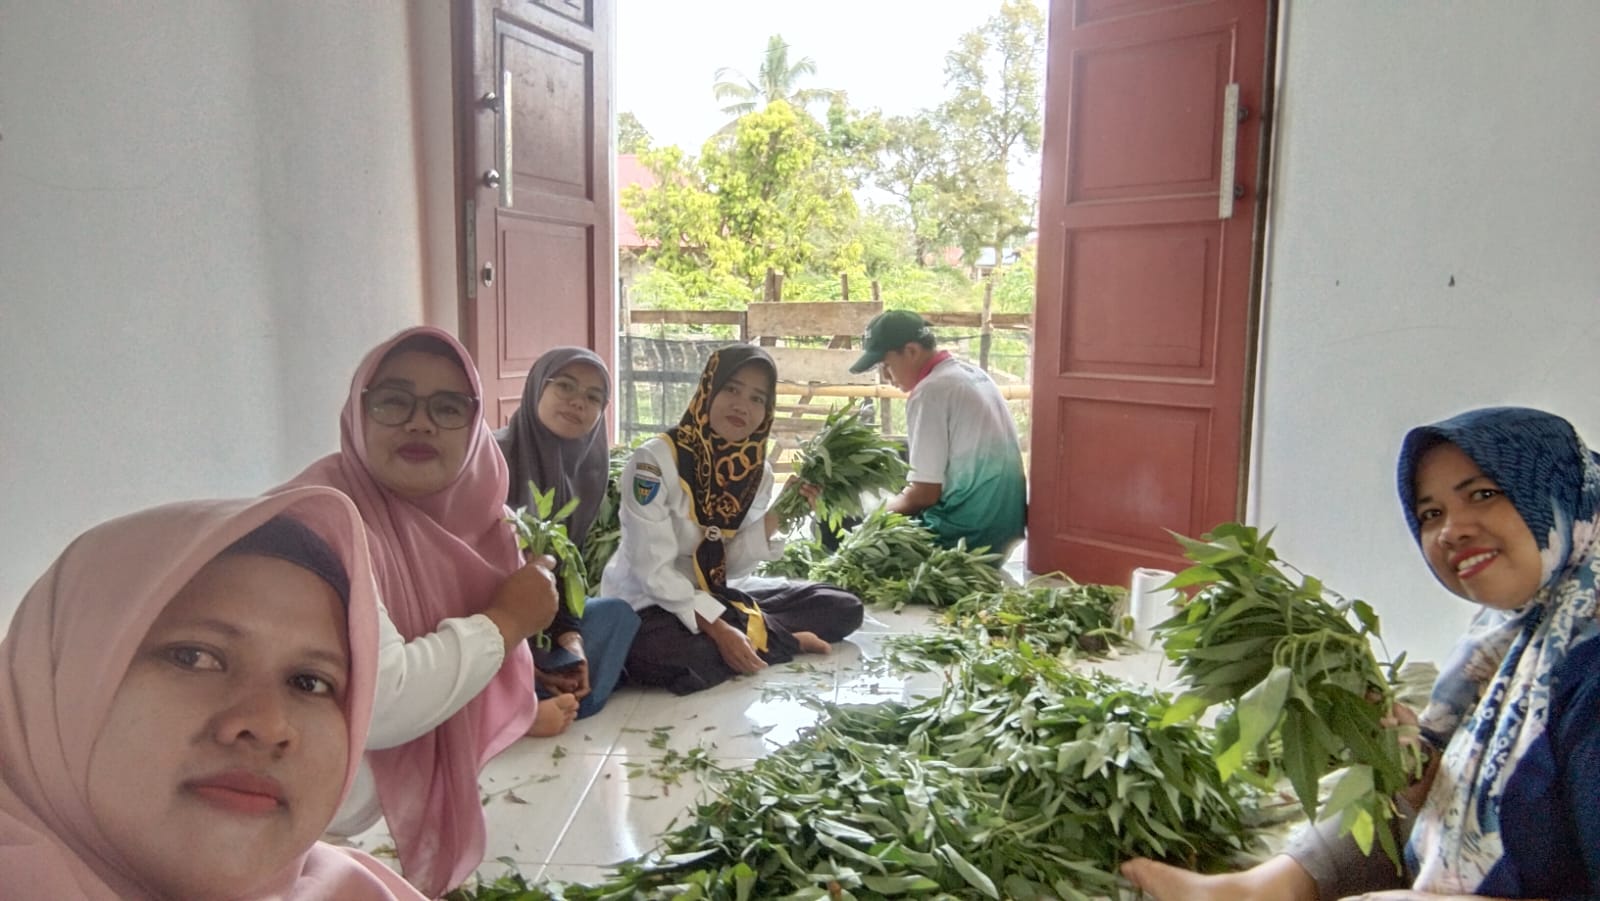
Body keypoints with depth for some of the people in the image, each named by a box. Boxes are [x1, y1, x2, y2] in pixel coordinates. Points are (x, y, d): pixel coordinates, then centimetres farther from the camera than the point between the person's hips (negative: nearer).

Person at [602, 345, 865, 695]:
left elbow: (731, 567, -5)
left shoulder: (757, 472, -1)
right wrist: (718, 629, -28)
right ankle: (785, 640, -17)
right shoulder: (655, 459, -19)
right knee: (662, 655, -41)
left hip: (715, 599, 5)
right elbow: (653, 571, -22)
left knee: (844, 607, -1)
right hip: (646, 605, -5)